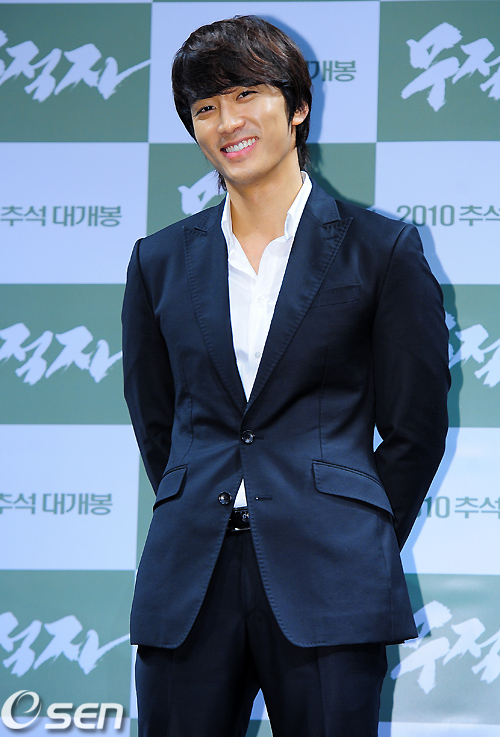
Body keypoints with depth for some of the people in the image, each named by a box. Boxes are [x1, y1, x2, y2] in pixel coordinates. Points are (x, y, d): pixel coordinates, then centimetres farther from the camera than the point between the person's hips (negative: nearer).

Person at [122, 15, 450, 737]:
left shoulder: (382, 249, 3)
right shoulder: (161, 260, 12)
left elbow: (416, 427, 6)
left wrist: (354, 547, 7)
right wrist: (208, 521, 11)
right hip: (188, 588, 3)